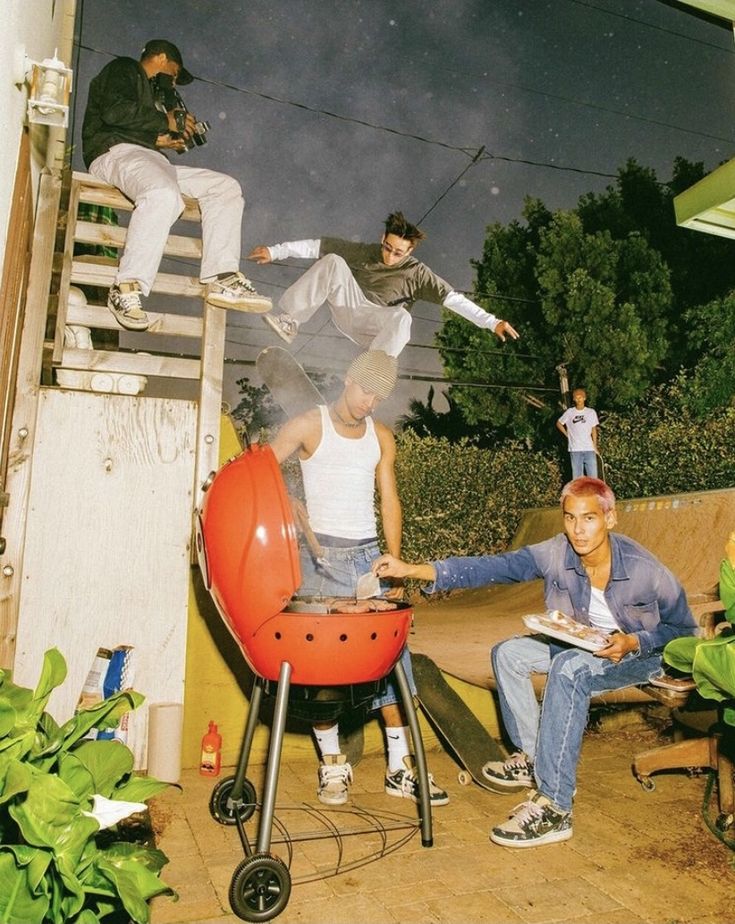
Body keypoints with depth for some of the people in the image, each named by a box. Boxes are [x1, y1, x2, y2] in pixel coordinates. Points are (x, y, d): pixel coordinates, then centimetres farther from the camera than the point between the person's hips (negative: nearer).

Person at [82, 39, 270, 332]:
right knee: (165, 195, -40)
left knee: (226, 187, -3)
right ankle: (126, 288, -41)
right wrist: (166, 121, -4)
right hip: (115, 152, -9)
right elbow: (113, 111, -11)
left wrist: (163, 140, 13)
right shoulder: (122, 69, 9)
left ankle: (222, 279, -20)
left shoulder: (151, 91, 35)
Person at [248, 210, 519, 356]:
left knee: (402, 318, -37)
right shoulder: (366, 252, 3)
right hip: (348, 307, 2)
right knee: (332, 262, -21)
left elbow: (454, 299, -13)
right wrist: (275, 251, 0)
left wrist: (492, 322, -24)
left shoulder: (417, 273, -4)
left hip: (375, 325, -2)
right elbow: (317, 246, 3)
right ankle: (290, 322, -23)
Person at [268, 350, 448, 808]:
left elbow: (390, 501, 11)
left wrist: (394, 562, 5)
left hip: (369, 553, 4)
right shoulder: (308, 425, -2)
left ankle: (400, 767, 12)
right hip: (321, 555, -3)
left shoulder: (382, 437, 10)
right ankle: (333, 765, 14)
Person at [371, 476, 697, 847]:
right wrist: (413, 570, -32)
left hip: (643, 652, -6)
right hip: (584, 645, 6)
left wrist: (631, 642, -31)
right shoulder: (557, 553, -17)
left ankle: (553, 806, -28)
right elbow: (493, 567, -23)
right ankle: (534, 759, 10)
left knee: (568, 667, -33)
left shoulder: (644, 569, -26)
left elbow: (684, 630, -12)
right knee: (509, 653, -4)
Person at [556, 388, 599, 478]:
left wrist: (595, 446, 2)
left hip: (589, 449, 0)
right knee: (577, 477, 5)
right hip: (575, 450, 0)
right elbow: (559, 423, 15)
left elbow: (594, 430, 7)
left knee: (593, 476, -1)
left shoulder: (591, 412, 4)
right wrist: (567, 434, 6)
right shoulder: (569, 412, 3)